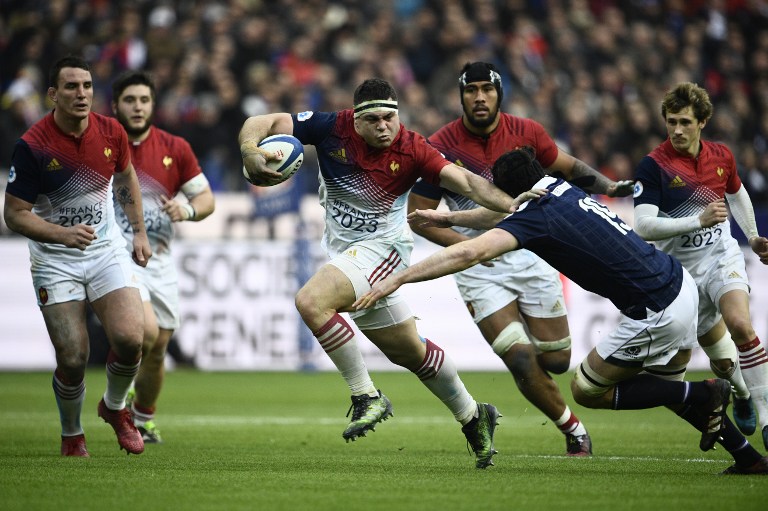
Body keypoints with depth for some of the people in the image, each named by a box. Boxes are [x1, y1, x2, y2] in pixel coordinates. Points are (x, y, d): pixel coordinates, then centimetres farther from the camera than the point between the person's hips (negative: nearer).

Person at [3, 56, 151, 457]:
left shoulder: (111, 133, -5)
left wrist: (139, 232, 16)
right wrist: (62, 234, -27)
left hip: (107, 252, 3)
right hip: (55, 262, -3)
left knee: (129, 339, -16)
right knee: (72, 360, -10)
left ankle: (114, 407, 16)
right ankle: (71, 435, 19)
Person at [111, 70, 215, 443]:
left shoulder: (175, 148, 2)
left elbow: (207, 198, 7)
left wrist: (188, 209, -14)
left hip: (160, 258, 3)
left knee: (158, 350, 7)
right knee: (147, 331, -25)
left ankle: (143, 419, 31)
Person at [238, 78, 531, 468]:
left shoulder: (411, 149, -17)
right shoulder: (331, 128, -12)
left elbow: (466, 182, -21)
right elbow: (261, 124, -11)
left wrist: (512, 205, -37)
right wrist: (250, 150, -34)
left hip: (382, 248, -5)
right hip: (346, 251, 5)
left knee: (311, 301, -29)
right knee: (408, 350, 15)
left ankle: (367, 397, -17)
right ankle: (472, 416, 34)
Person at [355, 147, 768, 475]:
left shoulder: (536, 217, -14)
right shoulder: (562, 189, 9)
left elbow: (468, 254, -25)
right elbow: (507, 215, 29)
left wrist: (397, 279, -22)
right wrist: (450, 218, 31)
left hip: (655, 314, -9)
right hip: (680, 283, 9)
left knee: (586, 391, 9)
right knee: (663, 385, 28)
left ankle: (703, 395, 2)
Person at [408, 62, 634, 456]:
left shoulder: (526, 132, -3)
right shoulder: (441, 146, -12)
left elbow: (567, 167, 14)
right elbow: (418, 215, -6)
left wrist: (609, 186, -4)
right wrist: (465, 243, -20)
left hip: (530, 254, 3)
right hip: (478, 268, -3)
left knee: (556, 361, 3)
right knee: (521, 361, -15)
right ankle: (574, 430, 7)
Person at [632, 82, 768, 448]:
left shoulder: (721, 156, 1)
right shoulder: (653, 166, -14)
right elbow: (643, 226, -24)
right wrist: (698, 221, -31)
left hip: (722, 257, 1)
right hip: (683, 271, -1)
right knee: (722, 361, 6)